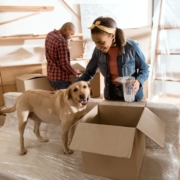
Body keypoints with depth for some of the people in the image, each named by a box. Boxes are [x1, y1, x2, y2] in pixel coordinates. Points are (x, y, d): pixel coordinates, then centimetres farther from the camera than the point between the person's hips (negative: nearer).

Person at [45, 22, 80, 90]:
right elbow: (64, 64, -21)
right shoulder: (62, 41, -22)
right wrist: (74, 72, -6)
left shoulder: (50, 34, 5)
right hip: (61, 78, -9)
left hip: (50, 75, 9)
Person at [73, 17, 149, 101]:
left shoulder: (132, 47, -21)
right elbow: (88, 73, -2)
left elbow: (144, 69, -8)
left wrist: (138, 81, -29)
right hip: (111, 94, 3)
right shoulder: (98, 50, -10)